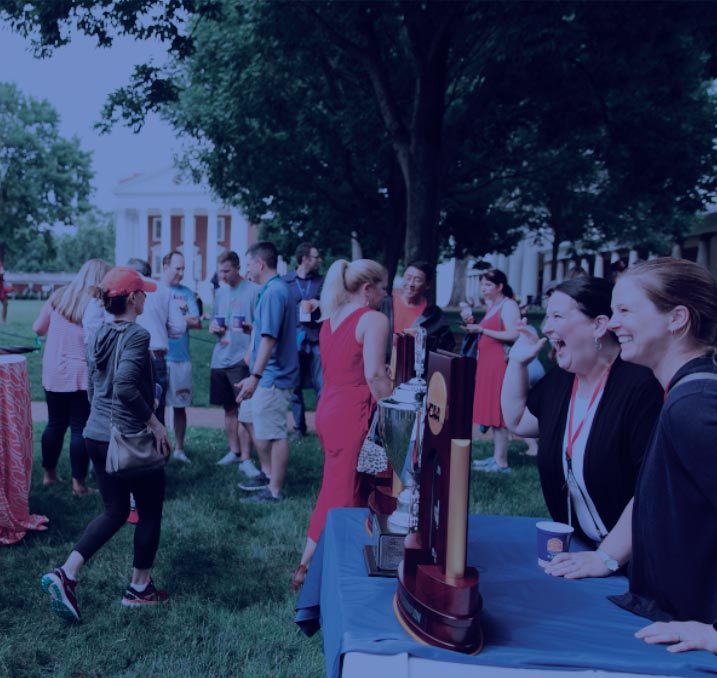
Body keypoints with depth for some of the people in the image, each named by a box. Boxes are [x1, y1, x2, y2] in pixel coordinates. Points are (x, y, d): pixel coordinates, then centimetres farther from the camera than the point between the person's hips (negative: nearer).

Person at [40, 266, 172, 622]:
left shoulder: (98, 336, 8)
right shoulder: (137, 335, -17)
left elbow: (93, 389, 15)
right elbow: (125, 387, -29)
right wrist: (156, 423, -20)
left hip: (96, 435, 8)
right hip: (130, 439, -8)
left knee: (115, 512, 19)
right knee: (150, 511, 12)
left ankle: (65, 575, 8)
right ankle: (139, 589, 23)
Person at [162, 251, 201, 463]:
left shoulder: (187, 293, 6)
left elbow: (196, 322, -4)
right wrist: (178, 312, -13)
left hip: (180, 358, 2)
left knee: (180, 406, 9)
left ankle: (179, 448, 21)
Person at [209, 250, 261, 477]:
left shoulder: (253, 290, -7)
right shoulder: (219, 292, 13)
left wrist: (251, 352, -18)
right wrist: (214, 327, 0)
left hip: (241, 359, -6)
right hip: (220, 358, 7)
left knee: (244, 411, -6)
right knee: (229, 408, 14)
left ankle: (246, 458, 1)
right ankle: (234, 451, 26)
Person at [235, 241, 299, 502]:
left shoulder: (274, 292, -20)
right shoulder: (276, 289, 13)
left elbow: (269, 338, -26)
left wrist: (255, 376, -27)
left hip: (273, 376, -10)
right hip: (269, 375, 10)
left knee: (275, 433, -1)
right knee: (259, 428, 21)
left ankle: (274, 491, 9)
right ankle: (267, 474, 37)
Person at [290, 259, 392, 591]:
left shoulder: (331, 318, 14)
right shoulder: (373, 319, -10)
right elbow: (374, 375, -18)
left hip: (328, 406, 8)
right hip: (354, 412, -8)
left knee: (333, 488, 18)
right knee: (342, 493, 2)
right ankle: (306, 567, 8)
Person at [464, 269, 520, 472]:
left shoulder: (508, 305, -9)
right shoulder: (492, 306, 19)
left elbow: (513, 335, -20)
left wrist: (481, 329, -18)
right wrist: (473, 325, 10)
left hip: (500, 363, -9)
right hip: (488, 363, 9)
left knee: (499, 412, -7)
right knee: (493, 411, 10)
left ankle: (501, 463, -3)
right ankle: (496, 457, 17)